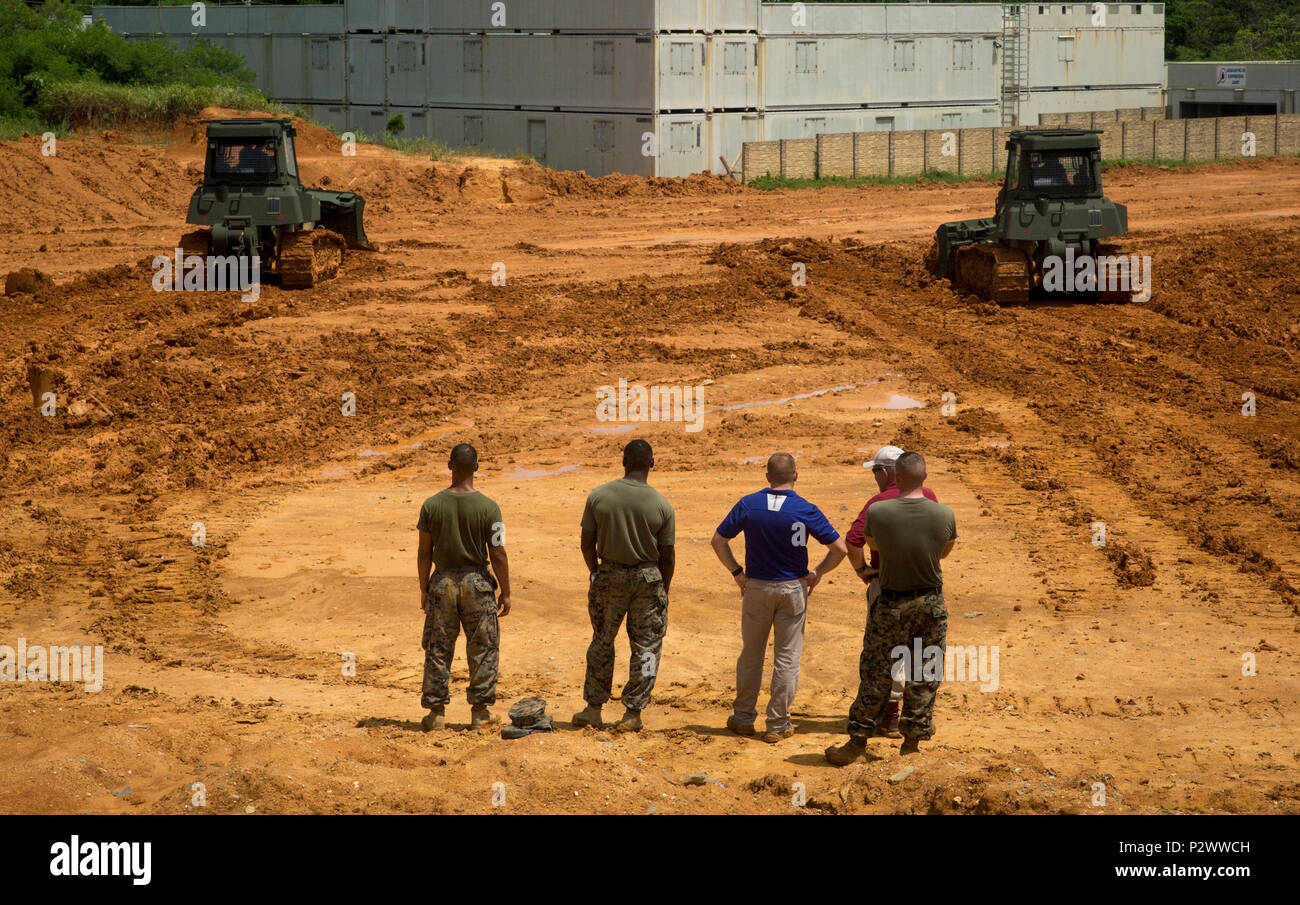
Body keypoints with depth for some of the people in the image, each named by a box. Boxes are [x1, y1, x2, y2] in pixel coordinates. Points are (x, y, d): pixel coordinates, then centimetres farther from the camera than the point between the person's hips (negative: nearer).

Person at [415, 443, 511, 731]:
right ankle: (480, 711, 10)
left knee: (438, 649, 9)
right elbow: (498, 555, -8)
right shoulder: (488, 507, -10)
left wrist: (424, 589, 11)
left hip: (442, 581, 1)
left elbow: (424, 553, -1)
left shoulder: (432, 505, -5)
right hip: (477, 582, -1)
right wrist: (505, 592, 2)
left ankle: (437, 711, 10)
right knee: (482, 648, 9)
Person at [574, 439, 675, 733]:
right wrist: (663, 589, 10)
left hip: (608, 575, 2)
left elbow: (587, 544, 0)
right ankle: (633, 712, 8)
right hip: (648, 577, -1)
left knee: (602, 643, 15)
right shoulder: (661, 505, -8)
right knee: (646, 648, 8)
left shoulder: (598, 496, -6)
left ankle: (593, 708, 19)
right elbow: (667, 556, -4)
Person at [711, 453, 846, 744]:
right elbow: (839, 549, -11)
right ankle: (777, 725, 8)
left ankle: (744, 717, 23)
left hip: (756, 587, 2)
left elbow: (719, 540, -1)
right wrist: (818, 573, 3)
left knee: (751, 654, 16)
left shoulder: (748, 504, -6)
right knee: (787, 658, 6)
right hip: (793, 589, -2)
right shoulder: (805, 510, -11)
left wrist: (736, 572, 7)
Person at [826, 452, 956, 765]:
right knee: (923, 676, 10)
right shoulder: (944, 515, -11)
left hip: (892, 603, -1)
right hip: (932, 602, 1)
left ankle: (858, 740, 13)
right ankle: (913, 740, 15)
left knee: (875, 674, 8)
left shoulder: (878, 513, -15)